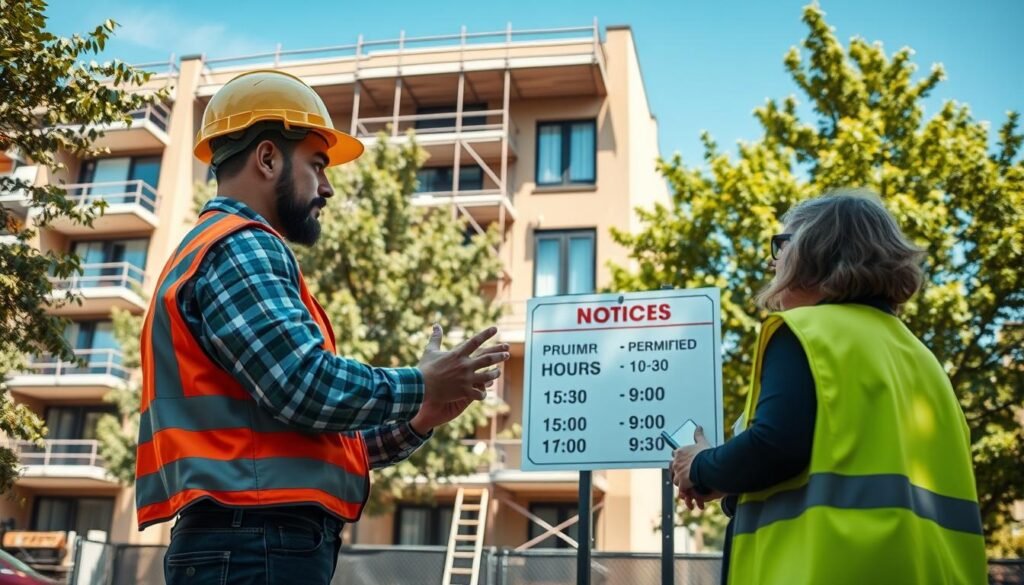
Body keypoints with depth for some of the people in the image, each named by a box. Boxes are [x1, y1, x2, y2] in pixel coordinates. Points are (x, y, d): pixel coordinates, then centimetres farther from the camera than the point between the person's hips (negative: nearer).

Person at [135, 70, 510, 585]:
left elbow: (303, 436, 23)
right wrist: (422, 386, -5)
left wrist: (415, 425, 16)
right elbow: (309, 387, -21)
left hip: (242, 543, 10)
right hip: (258, 543, -10)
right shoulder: (239, 249, -8)